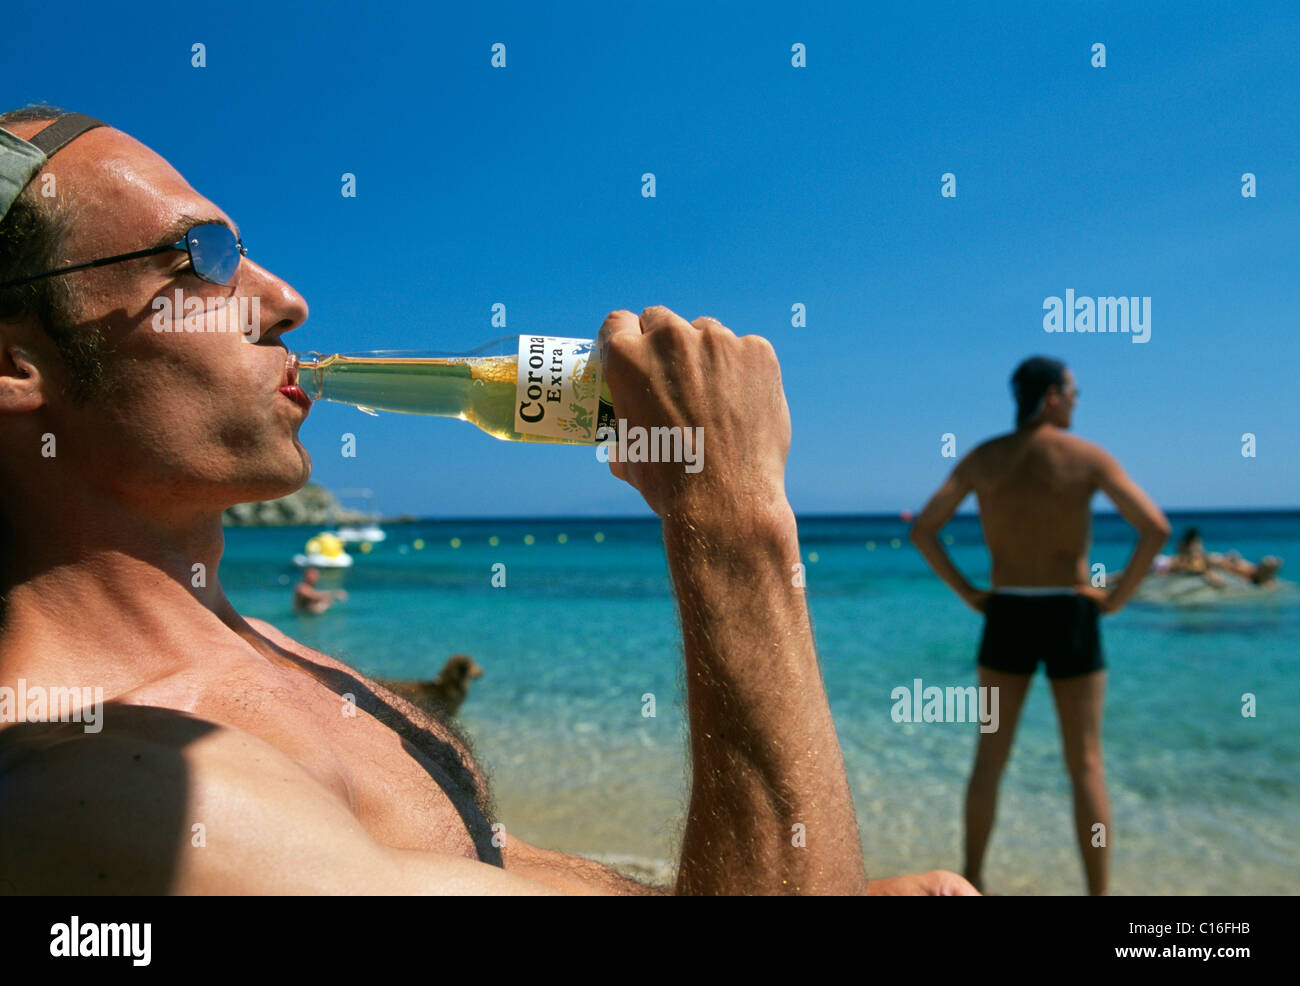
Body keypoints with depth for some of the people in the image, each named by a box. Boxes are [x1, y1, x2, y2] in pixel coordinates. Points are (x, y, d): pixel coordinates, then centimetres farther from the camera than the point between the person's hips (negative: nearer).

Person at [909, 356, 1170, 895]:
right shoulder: (1087, 455, -6)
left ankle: (971, 881, 19)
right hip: (1070, 620, -2)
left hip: (1005, 618, 2)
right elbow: (1156, 529, -15)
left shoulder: (982, 457, 2)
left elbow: (921, 530, -2)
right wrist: (1118, 596, -4)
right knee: (1086, 767, 7)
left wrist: (968, 594, 4)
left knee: (990, 758, 13)